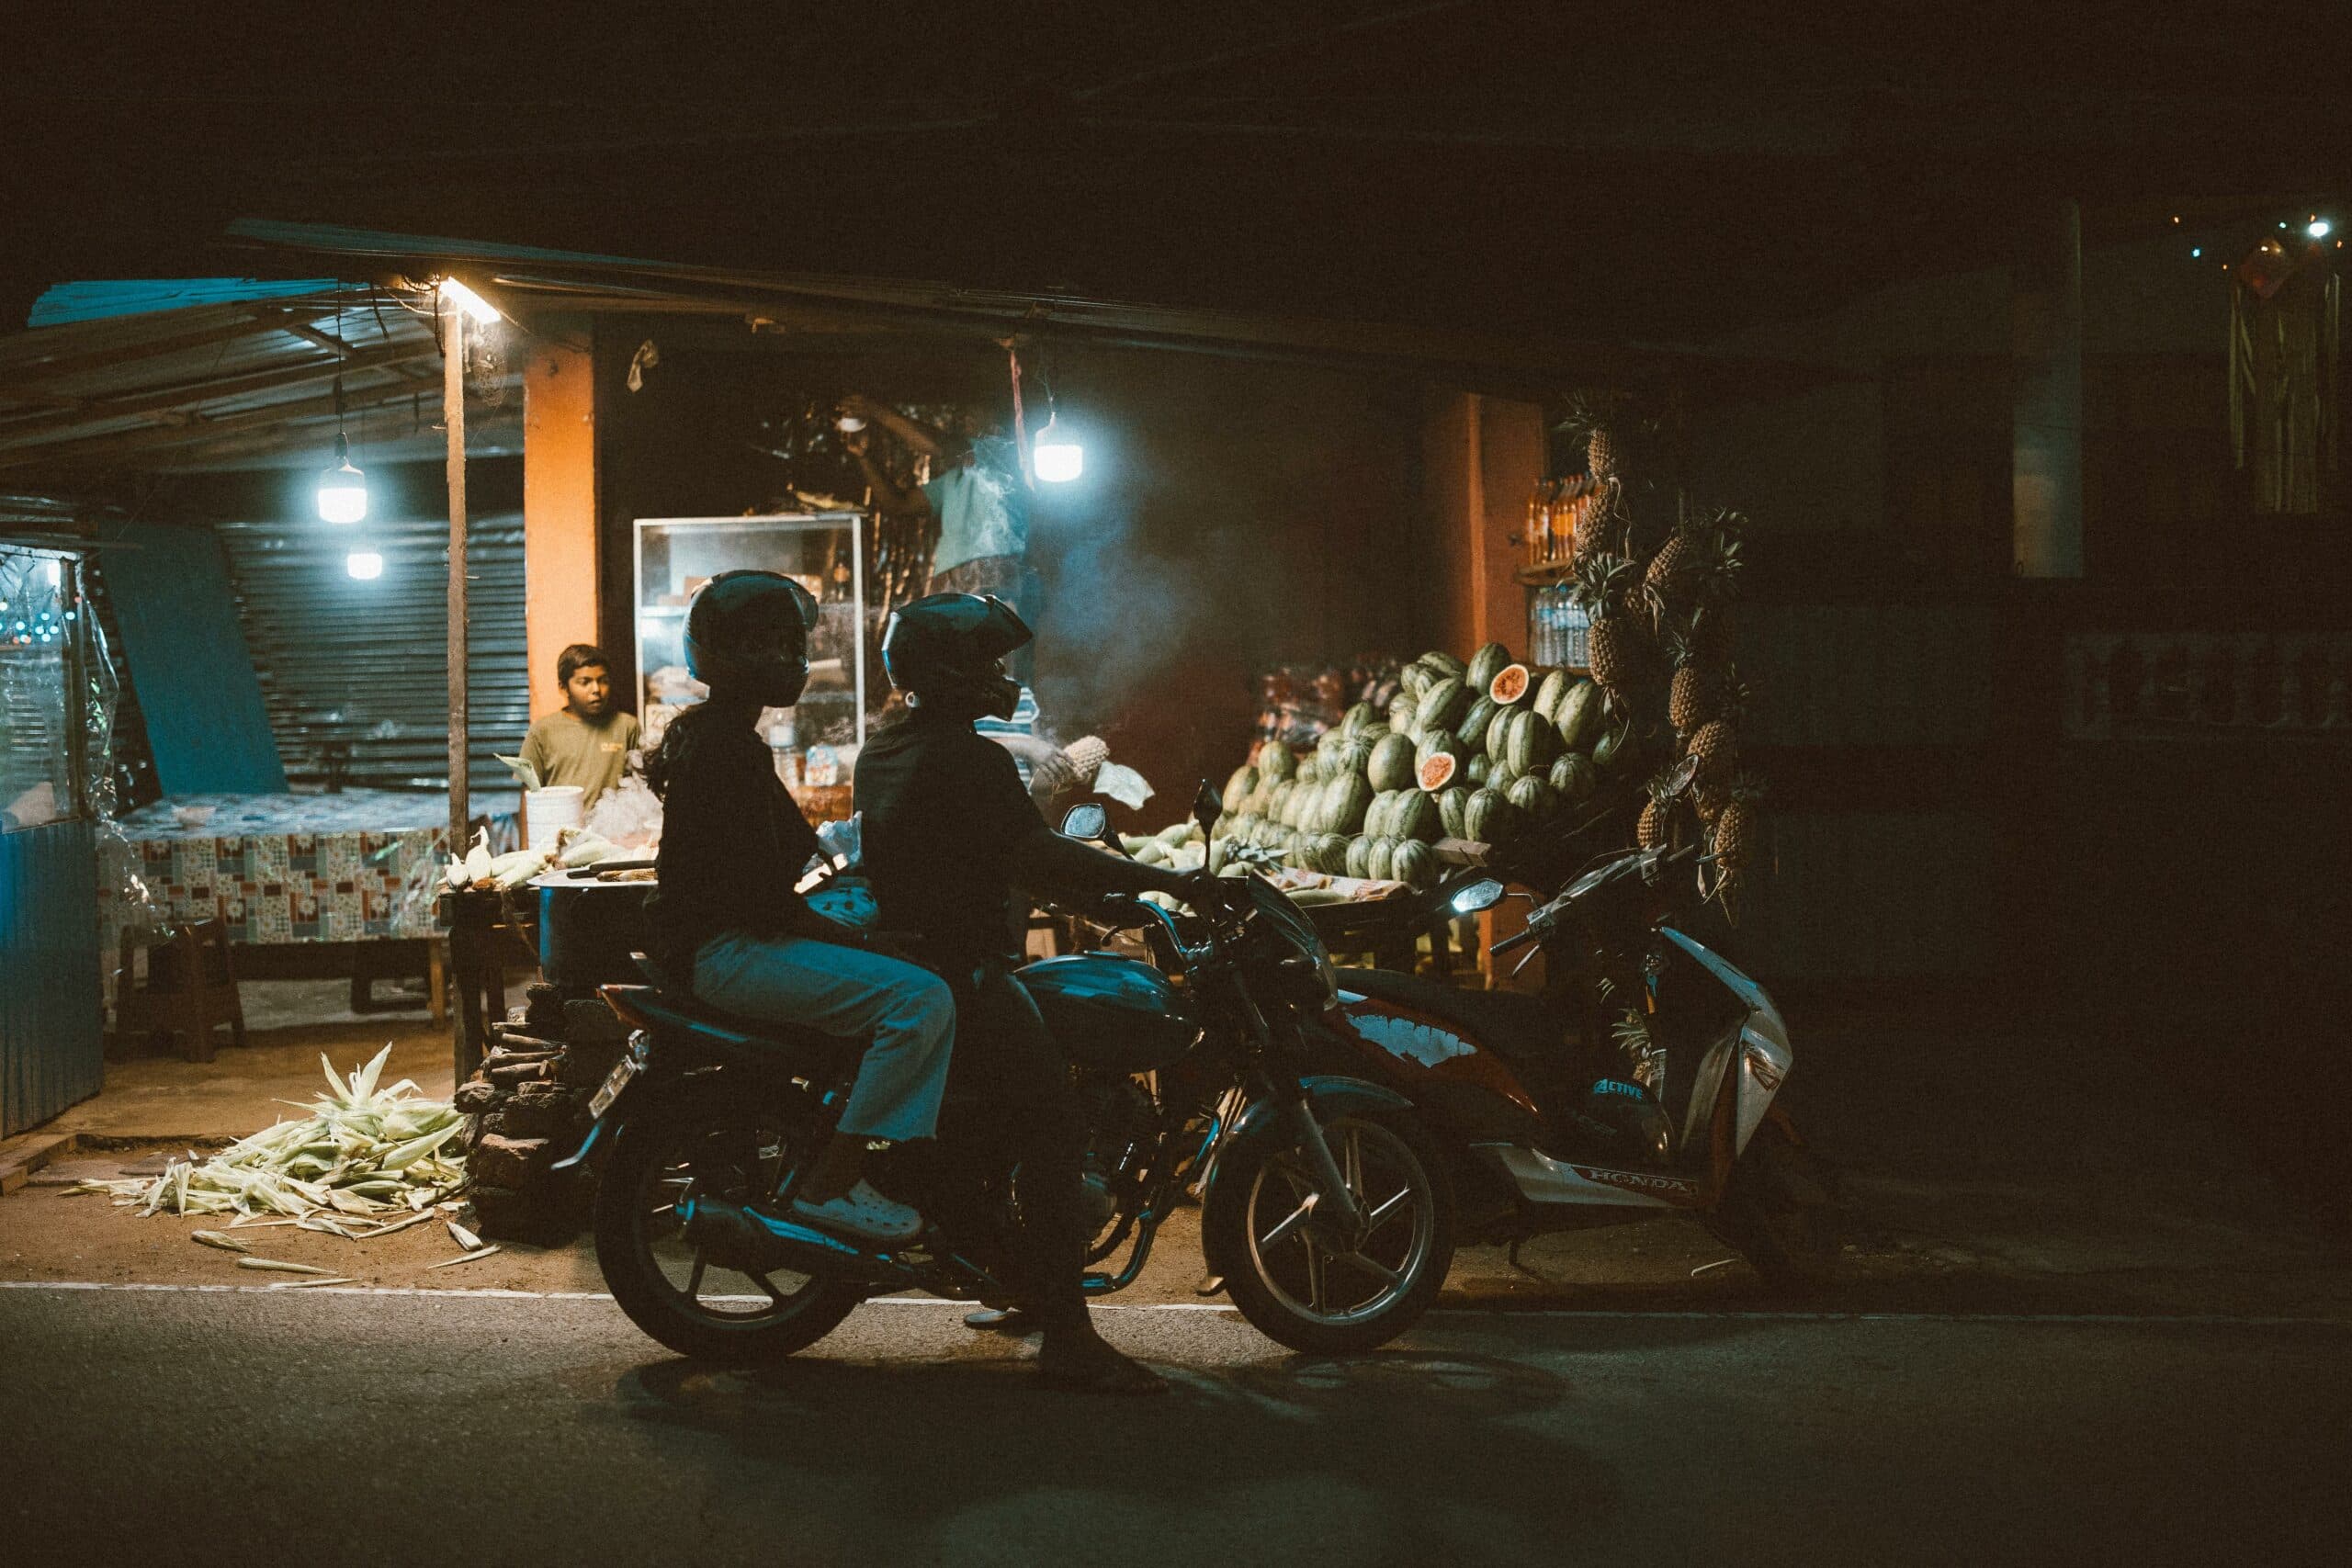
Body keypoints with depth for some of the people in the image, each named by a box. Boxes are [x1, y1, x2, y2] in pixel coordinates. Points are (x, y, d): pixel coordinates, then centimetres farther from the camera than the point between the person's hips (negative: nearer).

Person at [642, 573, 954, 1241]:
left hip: (719, 938, 11)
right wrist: (848, 940, -15)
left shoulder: (707, 733, 16)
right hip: (725, 951, -11)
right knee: (921, 1000, -22)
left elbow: (795, 844, 24)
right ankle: (829, 1185, -18)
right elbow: (759, 891, -23)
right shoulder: (727, 747, -18)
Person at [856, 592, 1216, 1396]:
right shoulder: (970, 759, -15)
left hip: (898, 959, 10)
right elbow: (1032, 856, -26)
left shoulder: (878, 753, 15)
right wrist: (1157, 878, -23)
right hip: (956, 972, -10)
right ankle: (1066, 1335, -20)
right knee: (1051, 1123, -14)